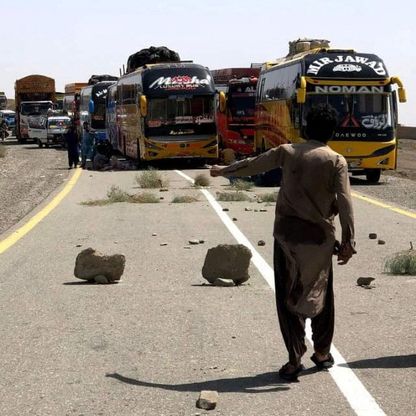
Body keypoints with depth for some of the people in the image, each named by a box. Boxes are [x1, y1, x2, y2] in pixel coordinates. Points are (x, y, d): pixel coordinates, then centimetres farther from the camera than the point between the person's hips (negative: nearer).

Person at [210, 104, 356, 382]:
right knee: (322, 295, 16)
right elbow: (345, 204, -12)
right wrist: (348, 241, -8)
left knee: (288, 297, 6)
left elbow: (252, 165, 14)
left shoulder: (287, 152, 2)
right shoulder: (336, 161, -5)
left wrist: (224, 171, 30)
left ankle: (295, 359, 4)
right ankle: (322, 353, 26)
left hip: (287, 233, 1)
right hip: (319, 236, -1)